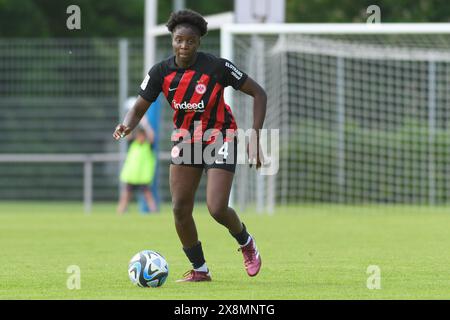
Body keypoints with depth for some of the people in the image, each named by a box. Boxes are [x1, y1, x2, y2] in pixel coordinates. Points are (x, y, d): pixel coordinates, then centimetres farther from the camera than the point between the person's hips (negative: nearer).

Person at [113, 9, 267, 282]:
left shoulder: (217, 67, -21)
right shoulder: (161, 72, -11)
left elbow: (259, 93, -13)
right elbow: (139, 109, -3)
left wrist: (255, 139, -18)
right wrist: (127, 126, -28)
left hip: (220, 139, -4)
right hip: (186, 140, 4)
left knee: (217, 209, -15)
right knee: (180, 209, -4)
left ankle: (247, 243, 18)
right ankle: (200, 270, 13)